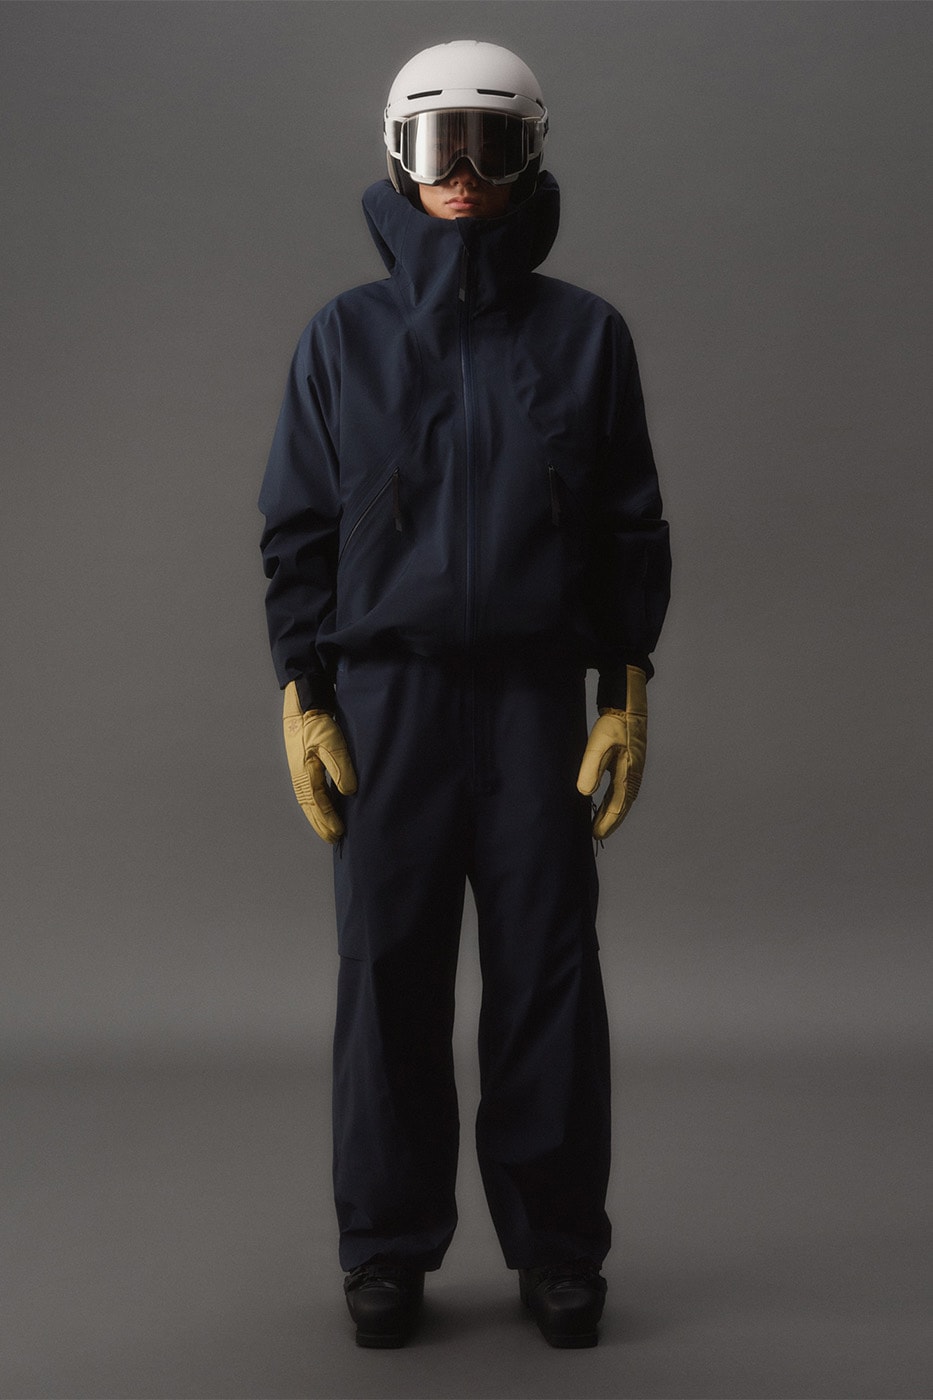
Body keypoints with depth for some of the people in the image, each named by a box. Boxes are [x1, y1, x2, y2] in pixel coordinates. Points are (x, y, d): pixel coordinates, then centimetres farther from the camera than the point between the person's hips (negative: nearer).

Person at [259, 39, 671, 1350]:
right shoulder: (345, 336, 5)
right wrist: (303, 705, -3)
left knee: (547, 972, 1)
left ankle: (558, 1249, 13)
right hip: (386, 698, 0)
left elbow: (632, 531, 4)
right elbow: (299, 532, 5)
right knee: (389, 973, 2)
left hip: (537, 693, 0)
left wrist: (629, 700, -3)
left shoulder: (585, 333, 5)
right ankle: (389, 1252, 13)